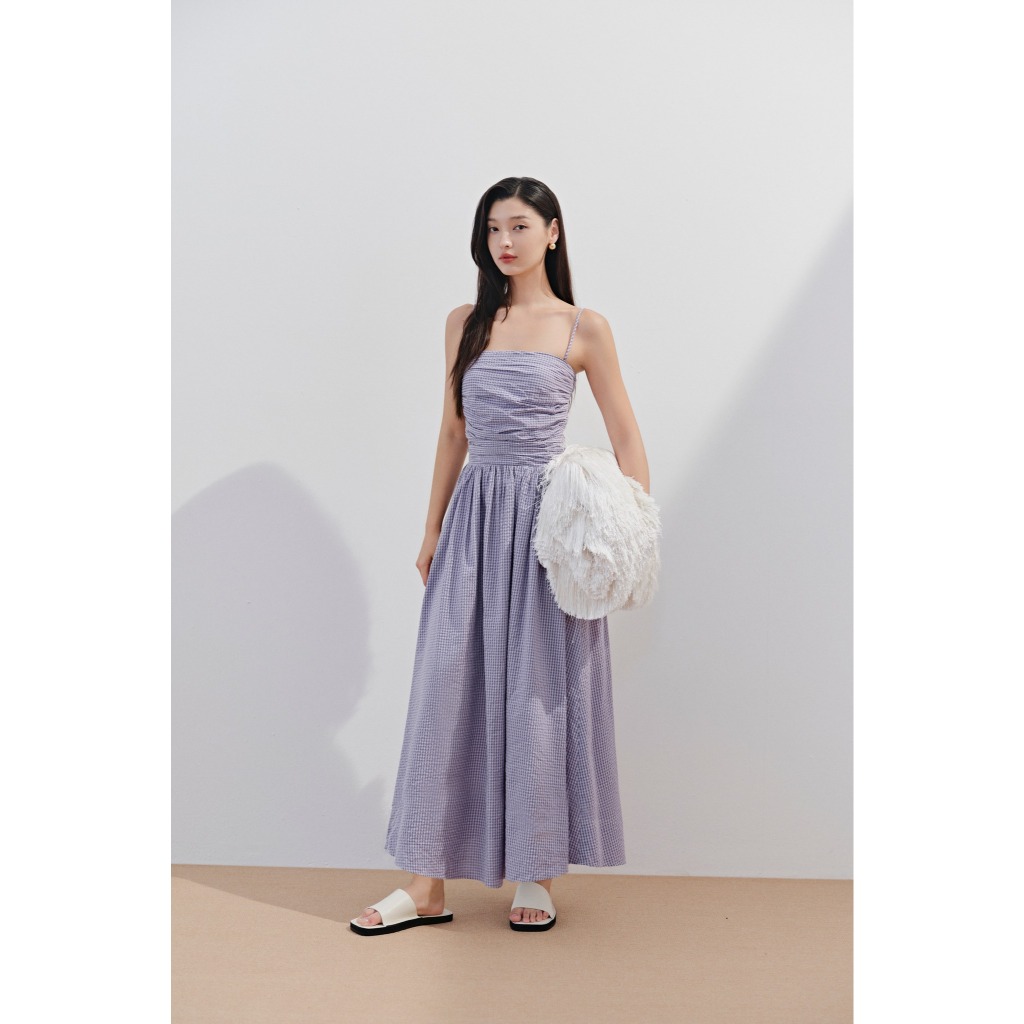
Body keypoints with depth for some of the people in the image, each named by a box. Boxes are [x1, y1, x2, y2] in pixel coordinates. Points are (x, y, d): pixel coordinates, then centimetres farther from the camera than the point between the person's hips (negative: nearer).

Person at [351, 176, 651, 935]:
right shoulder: (465, 324, 10)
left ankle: (536, 874, 20)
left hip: (545, 518, -3)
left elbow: (626, 439, 2)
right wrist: (433, 529, 14)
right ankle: (429, 884, 12)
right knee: (448, 691, 2)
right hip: (474, 518, 4)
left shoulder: (584, 329, 0)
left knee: (540, 694, 3)